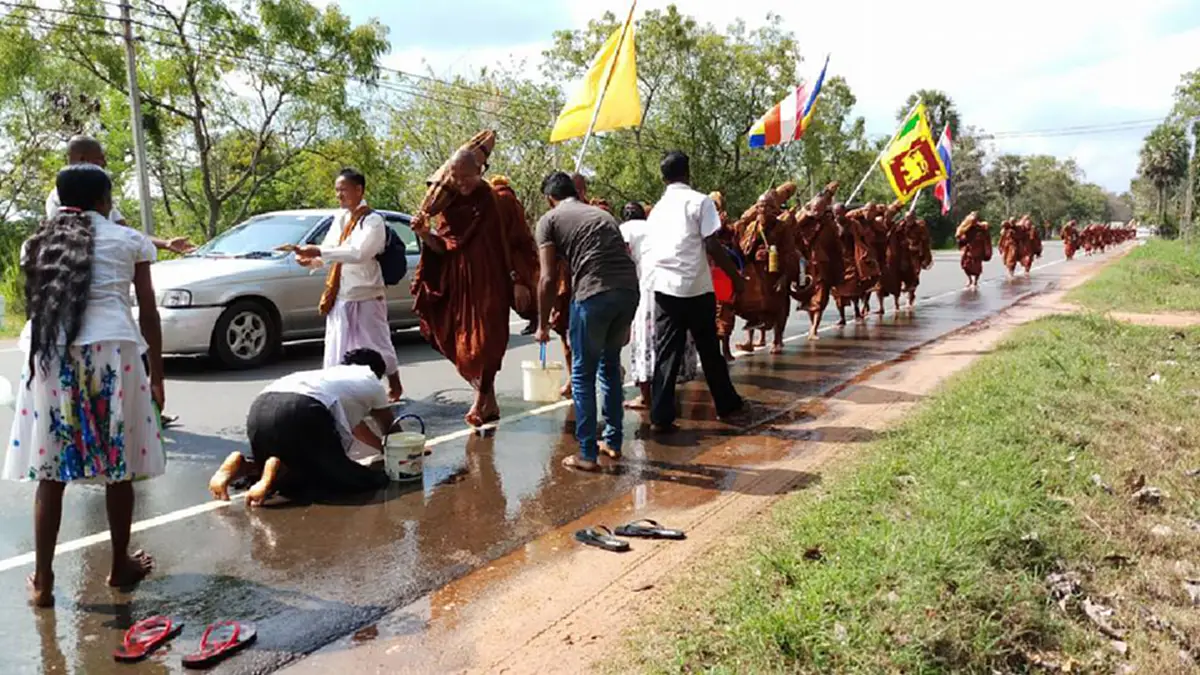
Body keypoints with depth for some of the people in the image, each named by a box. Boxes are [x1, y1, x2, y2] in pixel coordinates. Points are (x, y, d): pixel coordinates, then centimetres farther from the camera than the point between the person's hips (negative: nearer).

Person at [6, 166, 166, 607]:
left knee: (50, 471, 9)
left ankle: (42, 580, 14)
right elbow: (148, 314, 8)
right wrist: (156, 374, 12)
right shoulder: (129, 241, 9)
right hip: (111, 353, -3)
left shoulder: (37, 243, 18)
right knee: (119, 466, 9)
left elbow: (37, 304, 17)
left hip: (48, 354, 3)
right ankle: (121, 566, 22)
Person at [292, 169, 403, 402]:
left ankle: (394, 386, 27)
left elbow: (357, 253, -25)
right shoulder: (340, 218, 10)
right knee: (338, 347, 8)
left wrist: (319, 252, -30)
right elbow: (329, 250, 9)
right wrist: (312, 260, -13)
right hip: (340, 294, 6)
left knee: (376, 343, 7)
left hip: (366, 293, -6)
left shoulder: (373, 220, -12)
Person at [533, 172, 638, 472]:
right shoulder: (602, 214, 27)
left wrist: (542, 324, 14)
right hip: (629, 290, 5)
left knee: (583, 374, 9)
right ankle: (613, 442, 30)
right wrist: (625, 322, 31)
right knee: (610, 365, 23)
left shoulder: (550, 219, 12)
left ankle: (588, 455, 13)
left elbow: (548, 279, 3)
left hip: (593, 294, -5)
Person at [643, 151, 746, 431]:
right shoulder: (700, 201, -3)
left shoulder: (657, 208, 14)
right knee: (709, 350, 10)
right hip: (697, 288, -4)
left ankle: (661, 416, 1)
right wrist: (736, 277, 0)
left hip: (664, 288, 4)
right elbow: (713, 247, -9)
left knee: (666, 352, 5)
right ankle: (727, 404, 26)